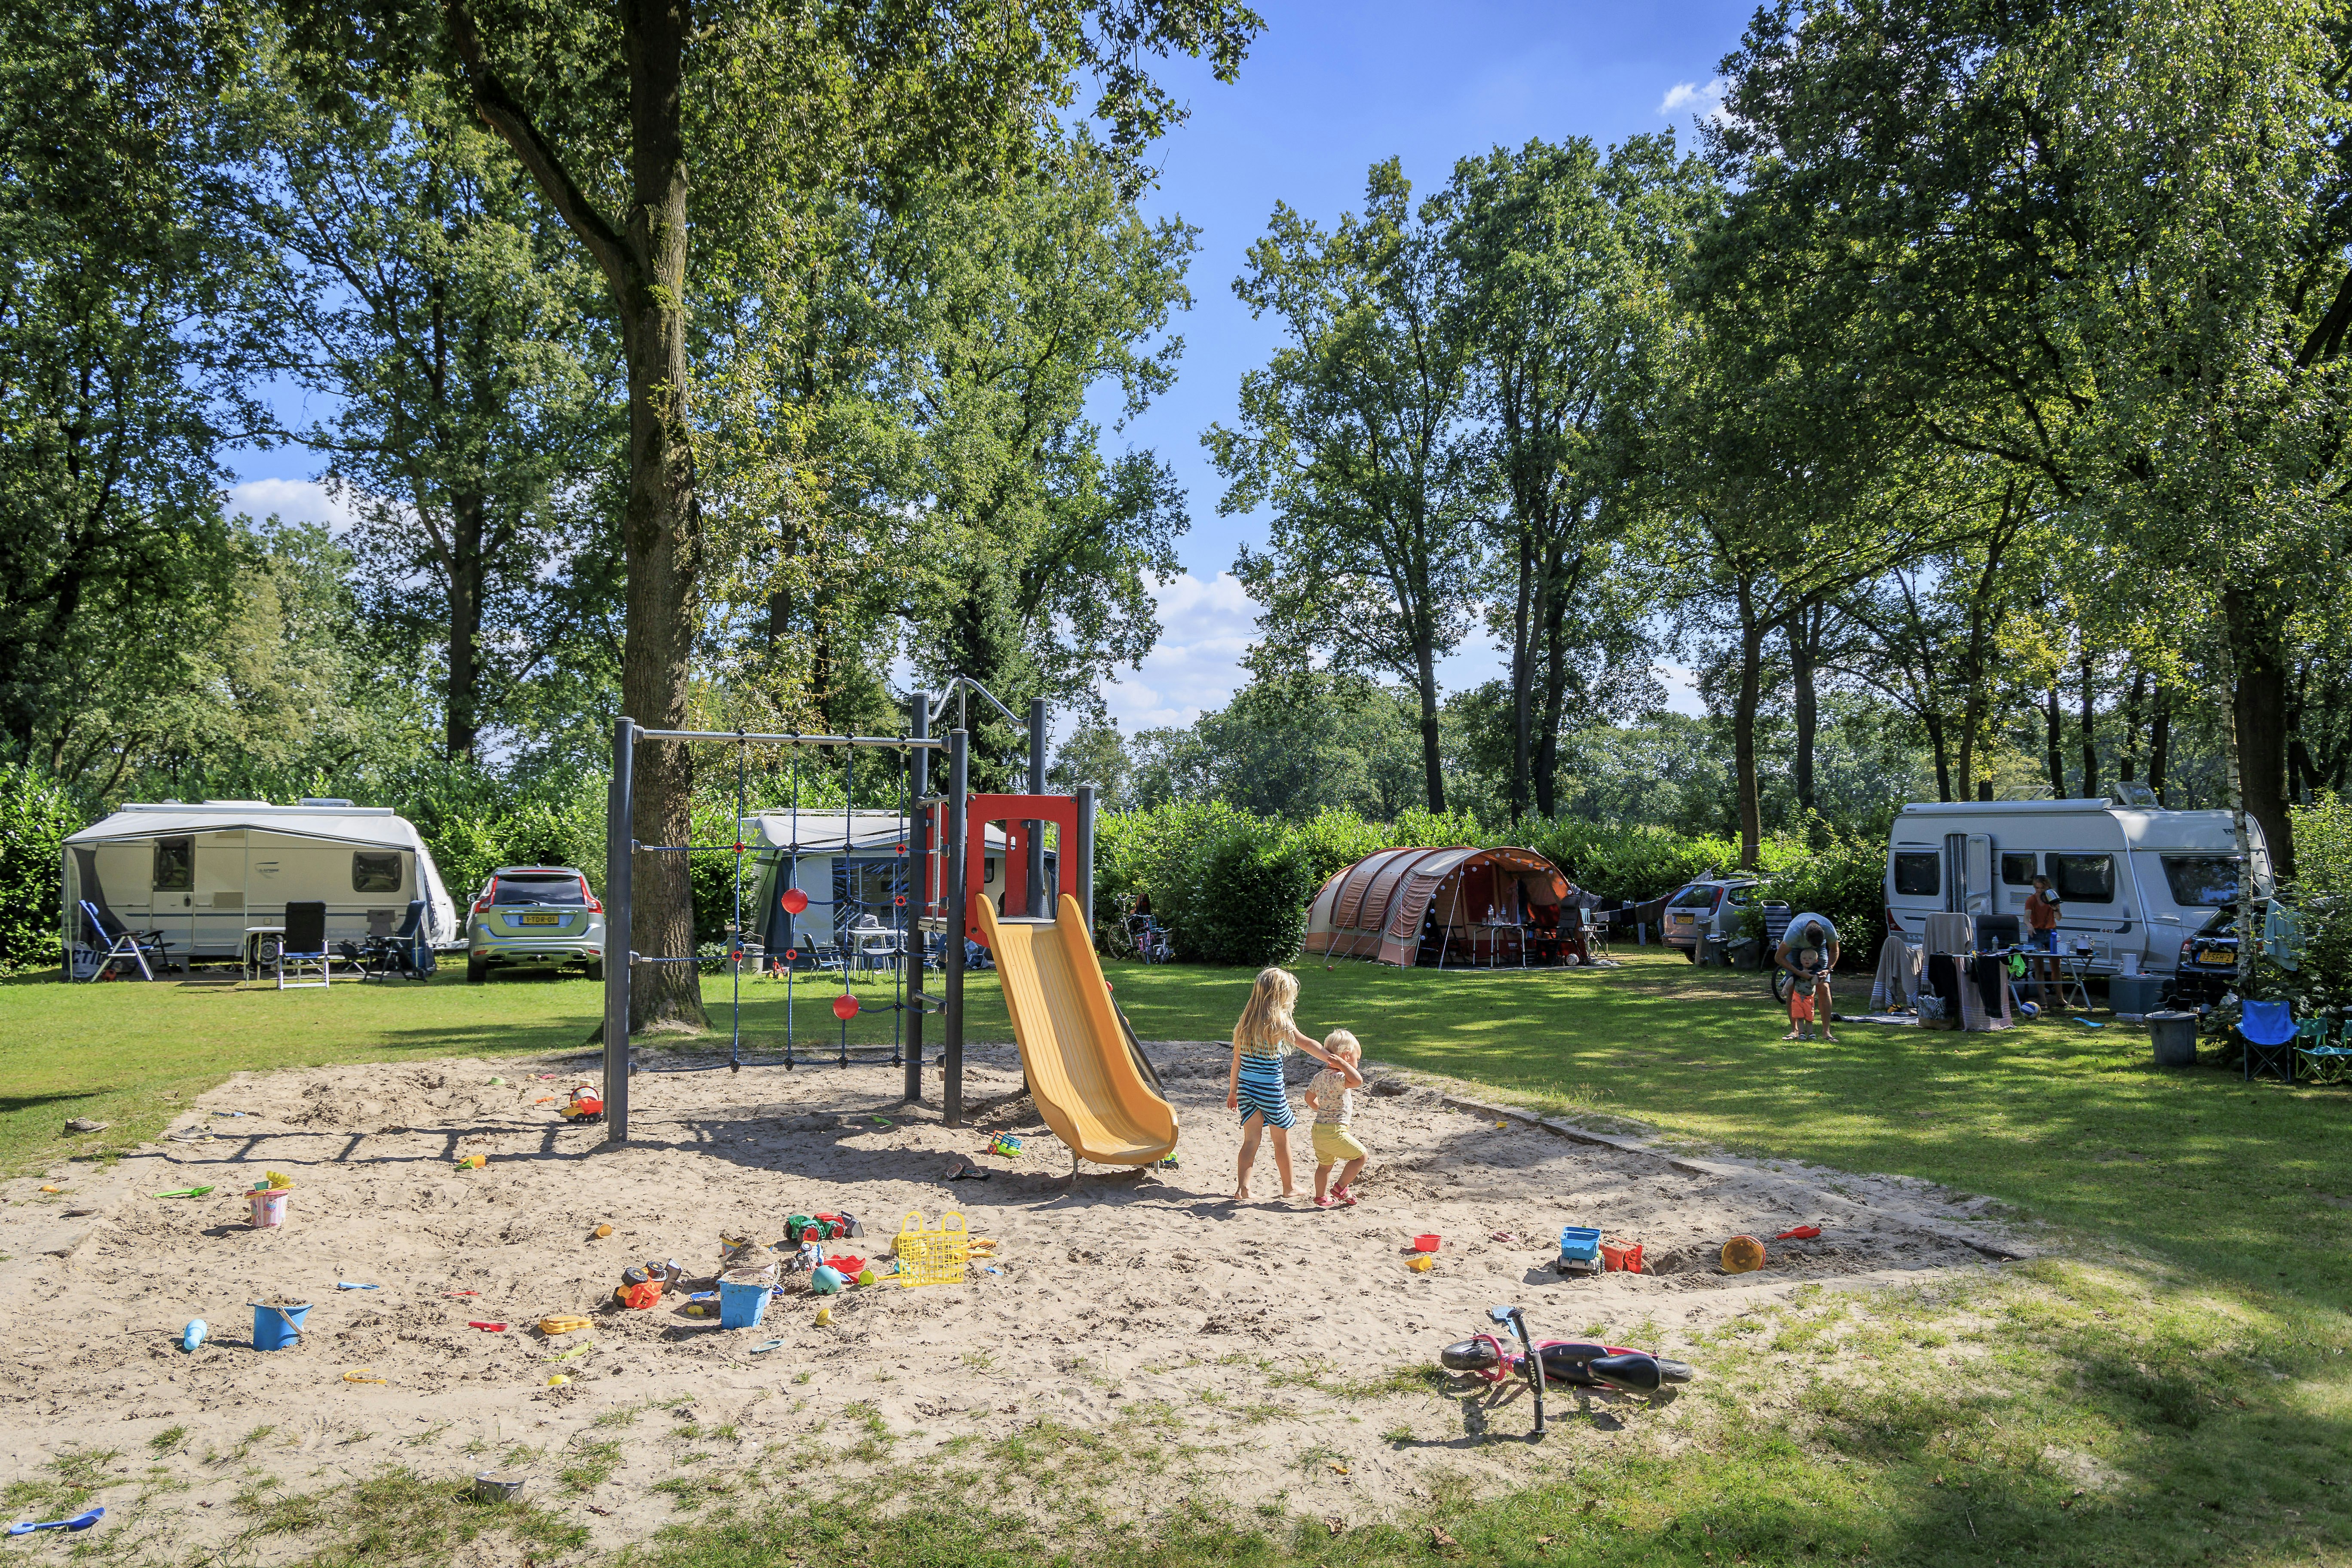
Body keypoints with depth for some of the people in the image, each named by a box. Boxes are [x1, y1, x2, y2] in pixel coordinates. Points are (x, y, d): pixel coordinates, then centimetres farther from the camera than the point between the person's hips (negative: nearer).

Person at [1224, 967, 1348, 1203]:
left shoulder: (1245, 1022, 4)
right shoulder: (1278, 1022, -13)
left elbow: (1237, 1061, 9)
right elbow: (1306, 1044, -25)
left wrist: (1233, 1091, 16)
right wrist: (1332, 1060, -31)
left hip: (1246, 1086, 5)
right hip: (1271, 1089, -5)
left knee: (1250, 1140, 11)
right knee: (1282, 1138, 13)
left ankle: (1242, 1188, 7)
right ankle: (1289, 1187, 27)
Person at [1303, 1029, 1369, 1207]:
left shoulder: (1320, 1076, 8)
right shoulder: (1337, 1078, -22)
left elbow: (1310, 1098, 22)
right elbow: (1357, 1081, -40)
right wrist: (1342, 1064, -31)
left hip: (1319, 1129, 9)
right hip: (1334, 1132, -9)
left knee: (1325, 1164, 24)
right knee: (1360, 1155, 5)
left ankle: (1321, 1197, 33)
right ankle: (1340, 1188, 9)